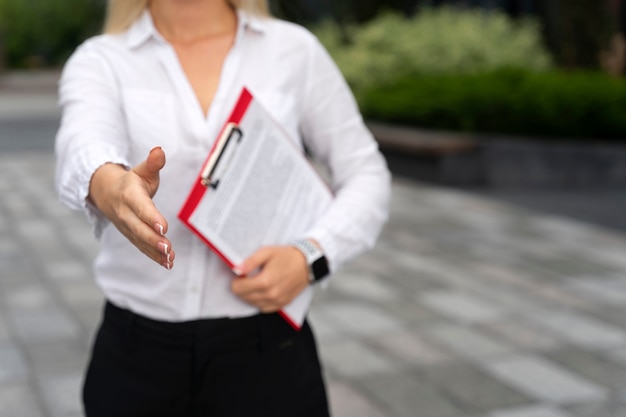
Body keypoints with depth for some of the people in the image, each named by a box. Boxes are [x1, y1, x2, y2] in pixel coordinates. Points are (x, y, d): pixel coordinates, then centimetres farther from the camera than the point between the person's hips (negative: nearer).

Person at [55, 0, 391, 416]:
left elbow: (366, 174, 4)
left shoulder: (295, 50, 2)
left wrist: (310, 255, -13)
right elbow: (85, 140, -21)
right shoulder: (99, 60, 0)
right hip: (136, 350, 1)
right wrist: (109, 184, -44)